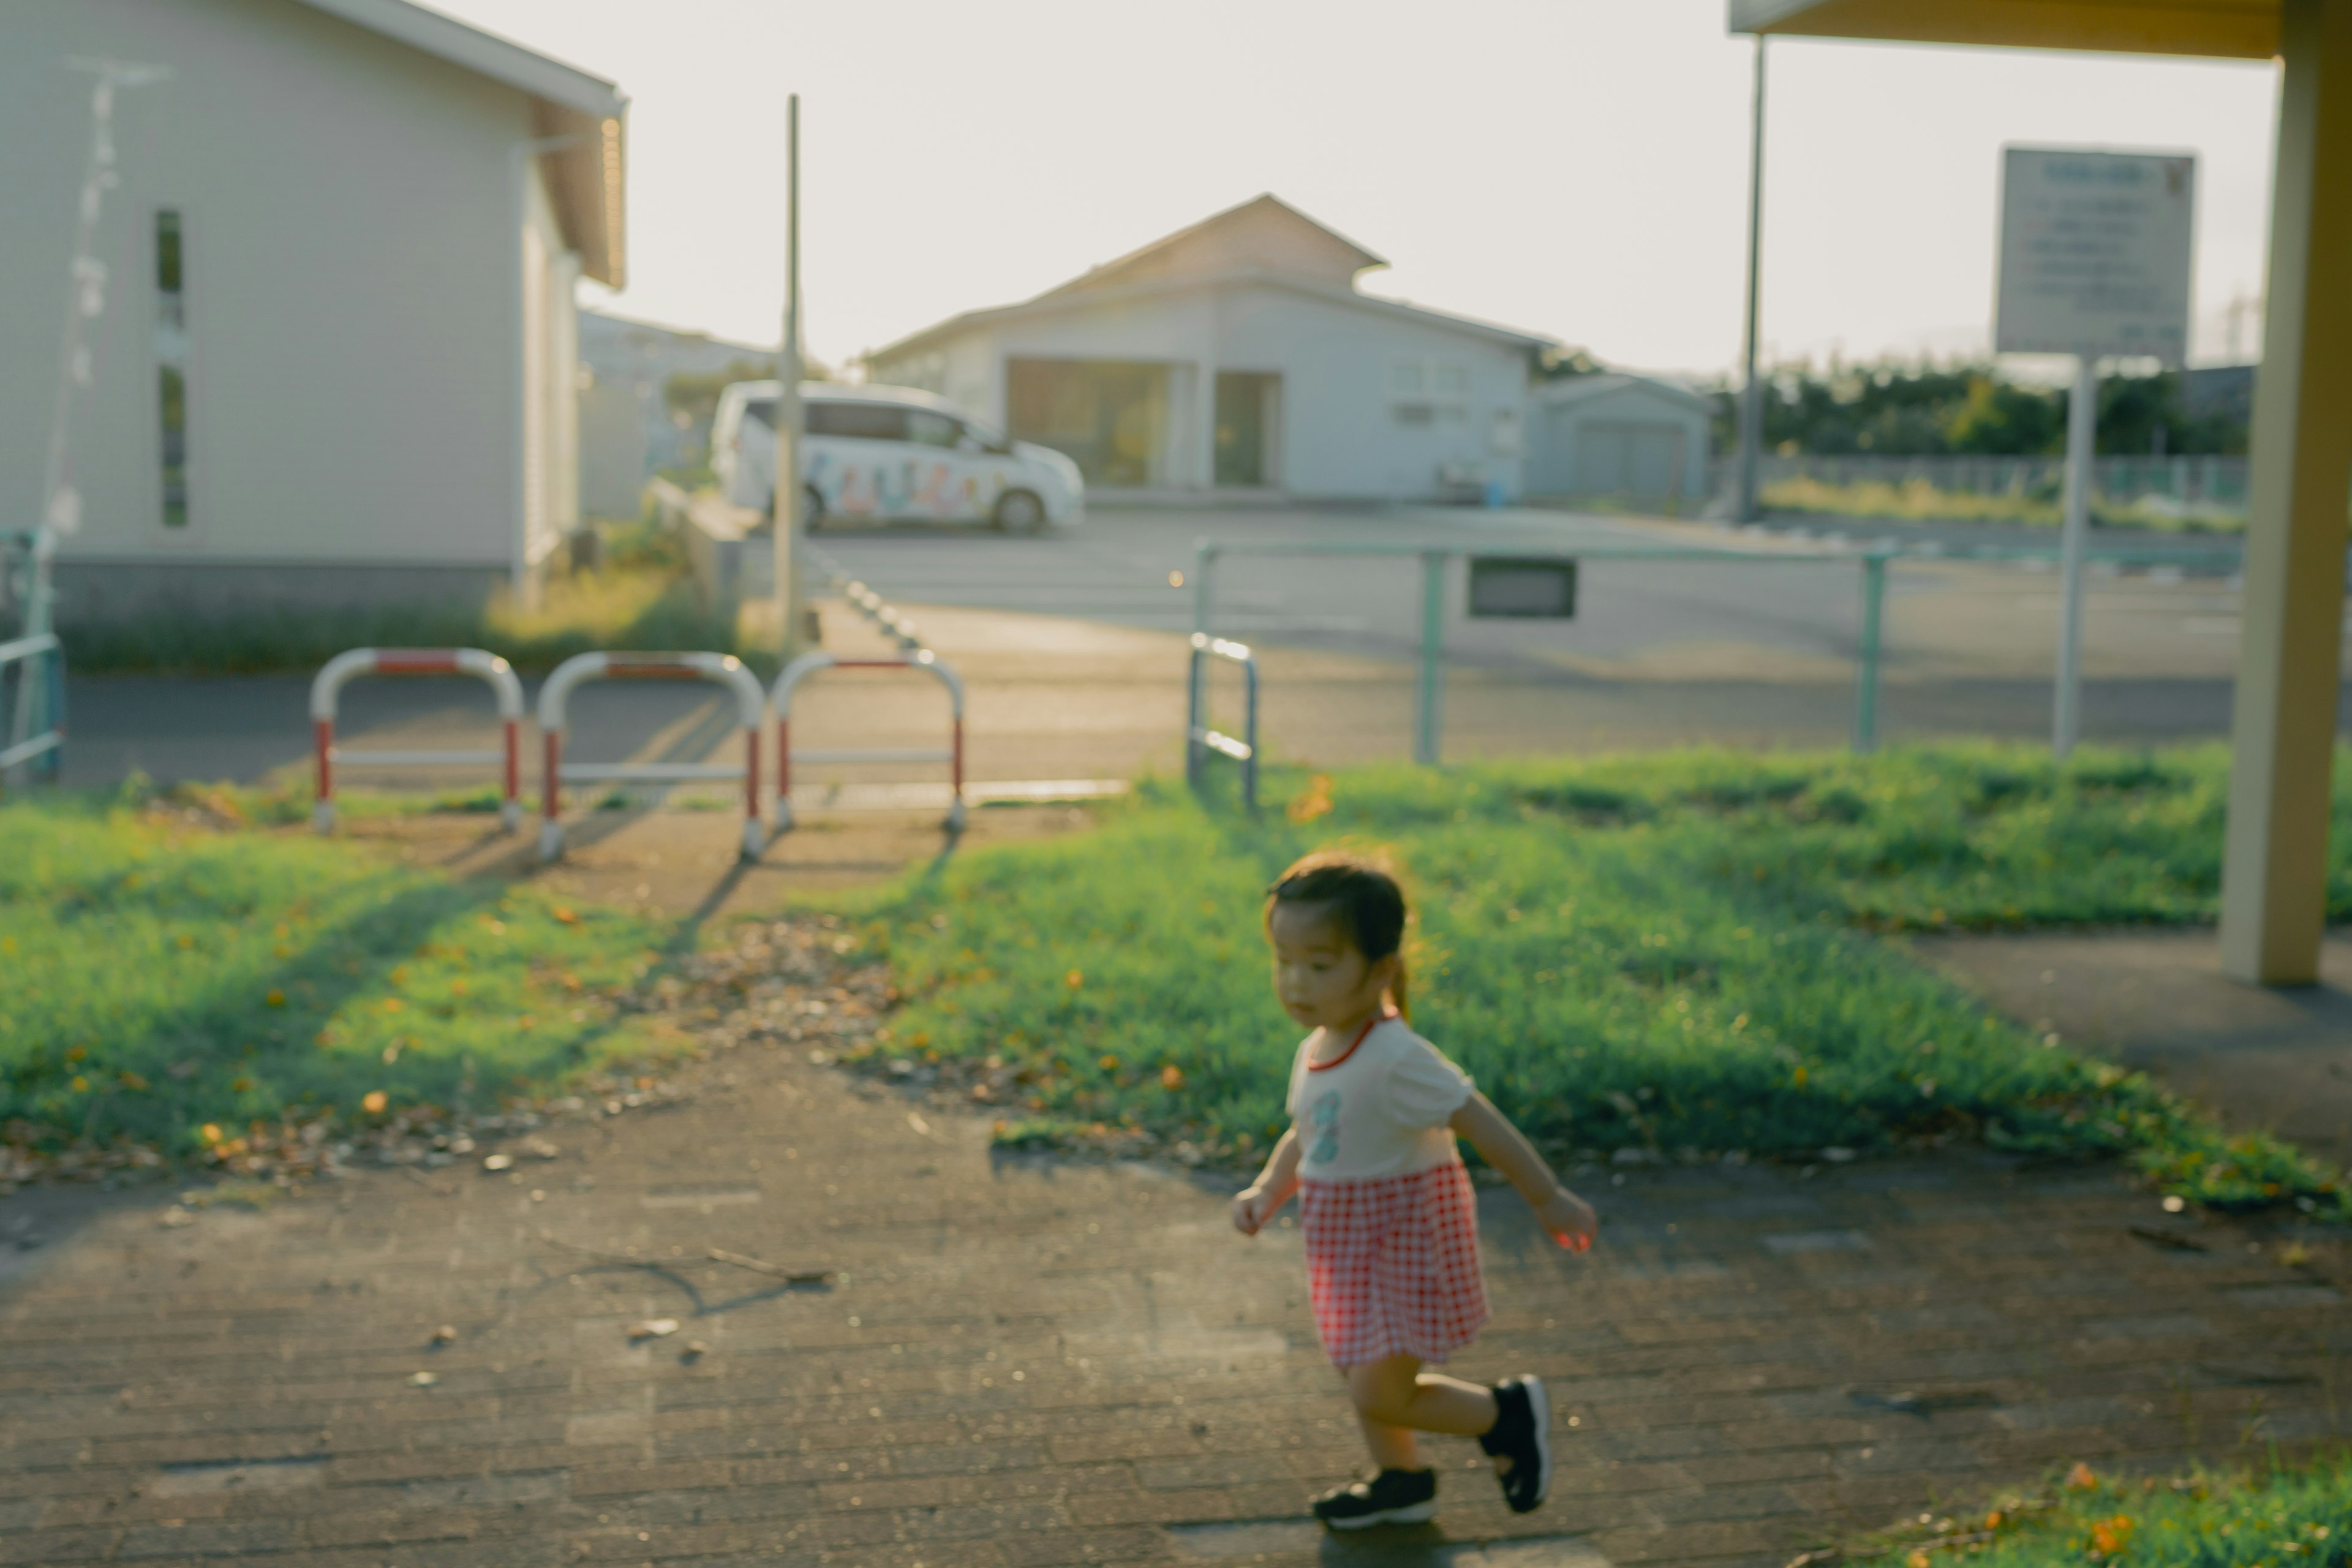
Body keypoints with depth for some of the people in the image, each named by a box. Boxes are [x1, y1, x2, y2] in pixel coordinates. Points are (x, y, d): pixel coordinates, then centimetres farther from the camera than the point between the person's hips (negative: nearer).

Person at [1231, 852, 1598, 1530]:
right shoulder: (1315, 1052, -1)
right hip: (1350, 1240, 8)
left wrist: (1549, 1201, -19)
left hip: (1409, 1237, -8)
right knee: (1362, 1375, 21)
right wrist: (1266, 1191, -3)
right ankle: (1401, 1481, 44)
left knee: (1379, 1395, -6)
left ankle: (1510, 1414, 15)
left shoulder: (1394, 1060, -27)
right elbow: (1302, 1137, 14)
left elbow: (1480, 1122, -24)